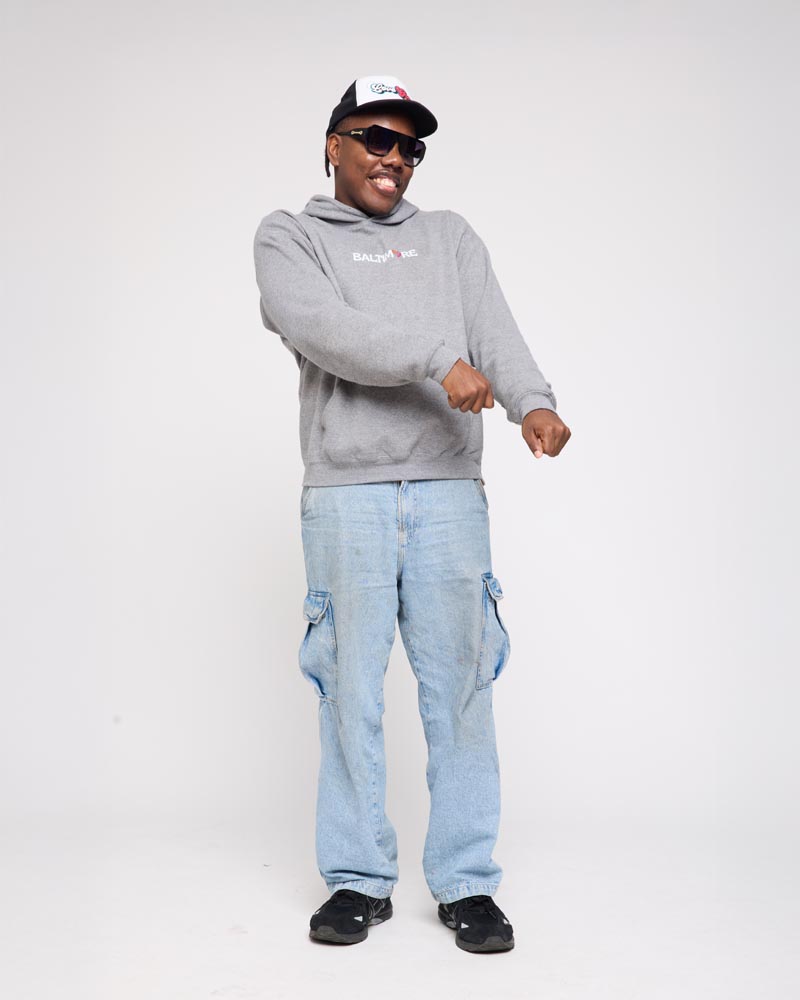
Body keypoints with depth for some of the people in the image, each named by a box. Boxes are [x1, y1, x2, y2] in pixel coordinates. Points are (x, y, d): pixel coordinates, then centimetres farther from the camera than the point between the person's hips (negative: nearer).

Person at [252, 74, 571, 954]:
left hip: (449, 493, 2)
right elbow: (320, 328, -8)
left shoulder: (451, 238, 22)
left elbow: (495, 329, 4)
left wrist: (533, 399, -17)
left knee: (459, 688, 1)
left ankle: (466, 883, 10)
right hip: (345, 494, -2)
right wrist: (438, 361, -19)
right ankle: (358, 880, 14)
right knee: (351, 690, 1)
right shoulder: (289, 237, 13)